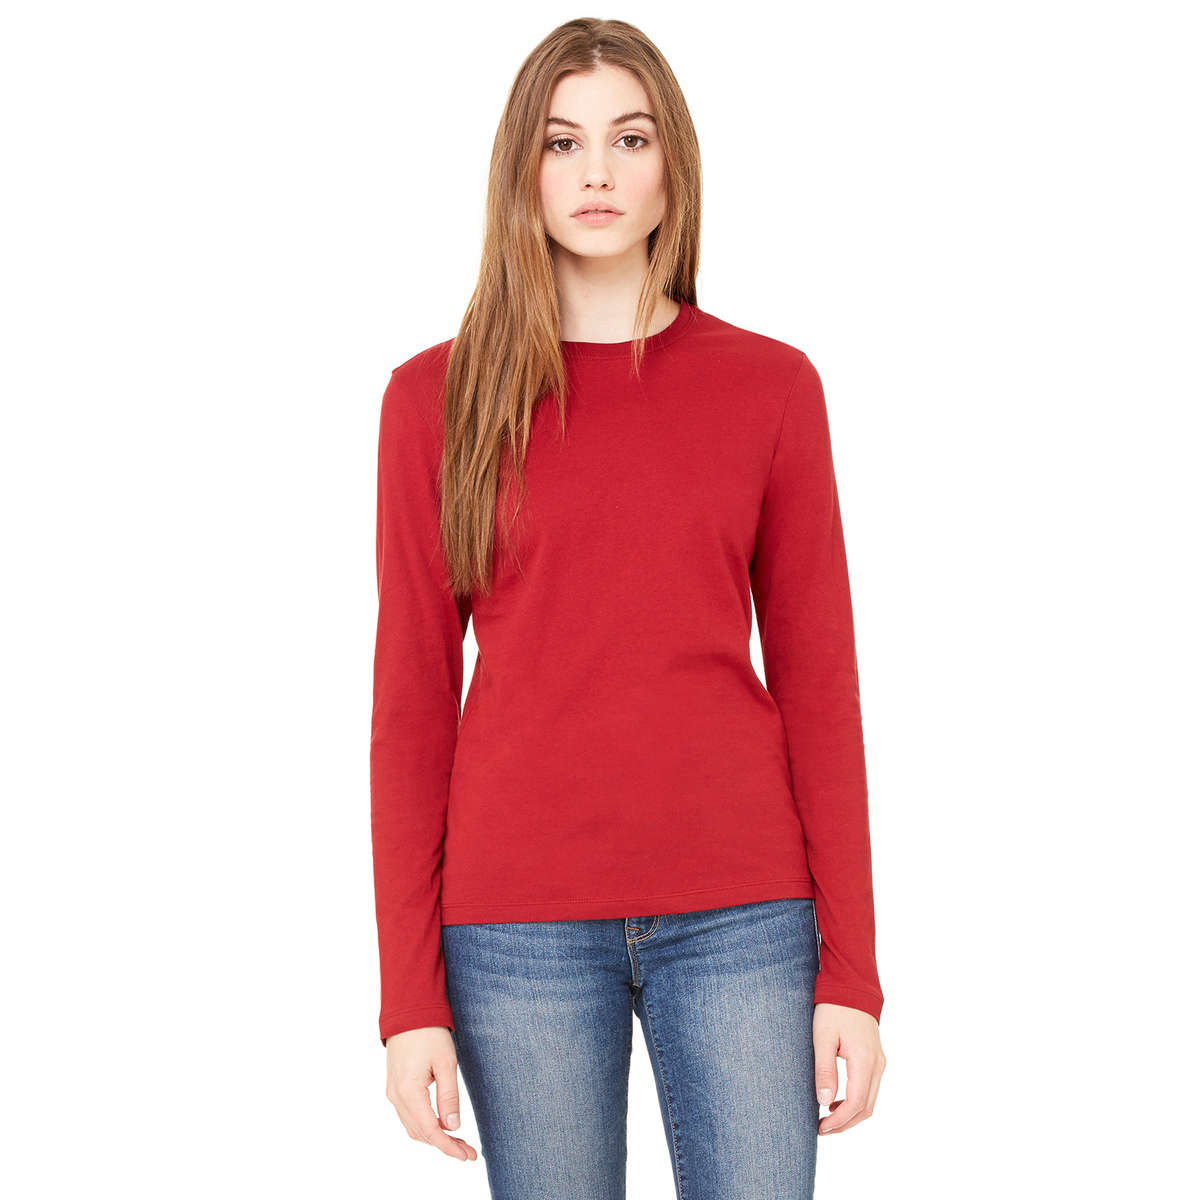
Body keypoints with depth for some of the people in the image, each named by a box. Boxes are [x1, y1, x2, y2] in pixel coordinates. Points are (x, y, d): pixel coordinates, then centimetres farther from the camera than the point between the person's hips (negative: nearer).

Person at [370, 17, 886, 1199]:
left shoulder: (770, 385, 4)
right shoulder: (437, 396, 2)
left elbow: (818, 680, 4)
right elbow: (410, 699, 2)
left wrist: (852, 969, -1)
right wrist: (409, 993, -2)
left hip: (738, 915, 1)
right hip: (519, 921, 0)